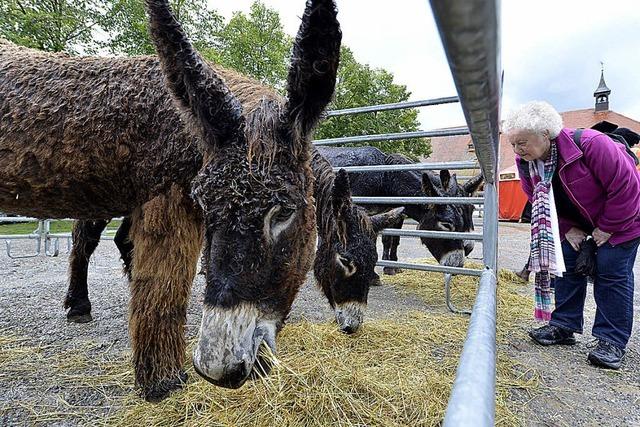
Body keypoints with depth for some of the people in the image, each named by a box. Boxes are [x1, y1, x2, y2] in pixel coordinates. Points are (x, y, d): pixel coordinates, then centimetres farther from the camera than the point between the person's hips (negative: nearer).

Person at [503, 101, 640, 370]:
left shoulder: (590, 144, -34)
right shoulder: (525, 162, -15)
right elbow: (539, 202, -2)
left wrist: (607, 228, -20)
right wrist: (569, 229, -9)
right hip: (576, 223, 6)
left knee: (611, 273, -7)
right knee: (565, 265, 3)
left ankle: (612, 340, 3)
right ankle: (564, 326, 14)